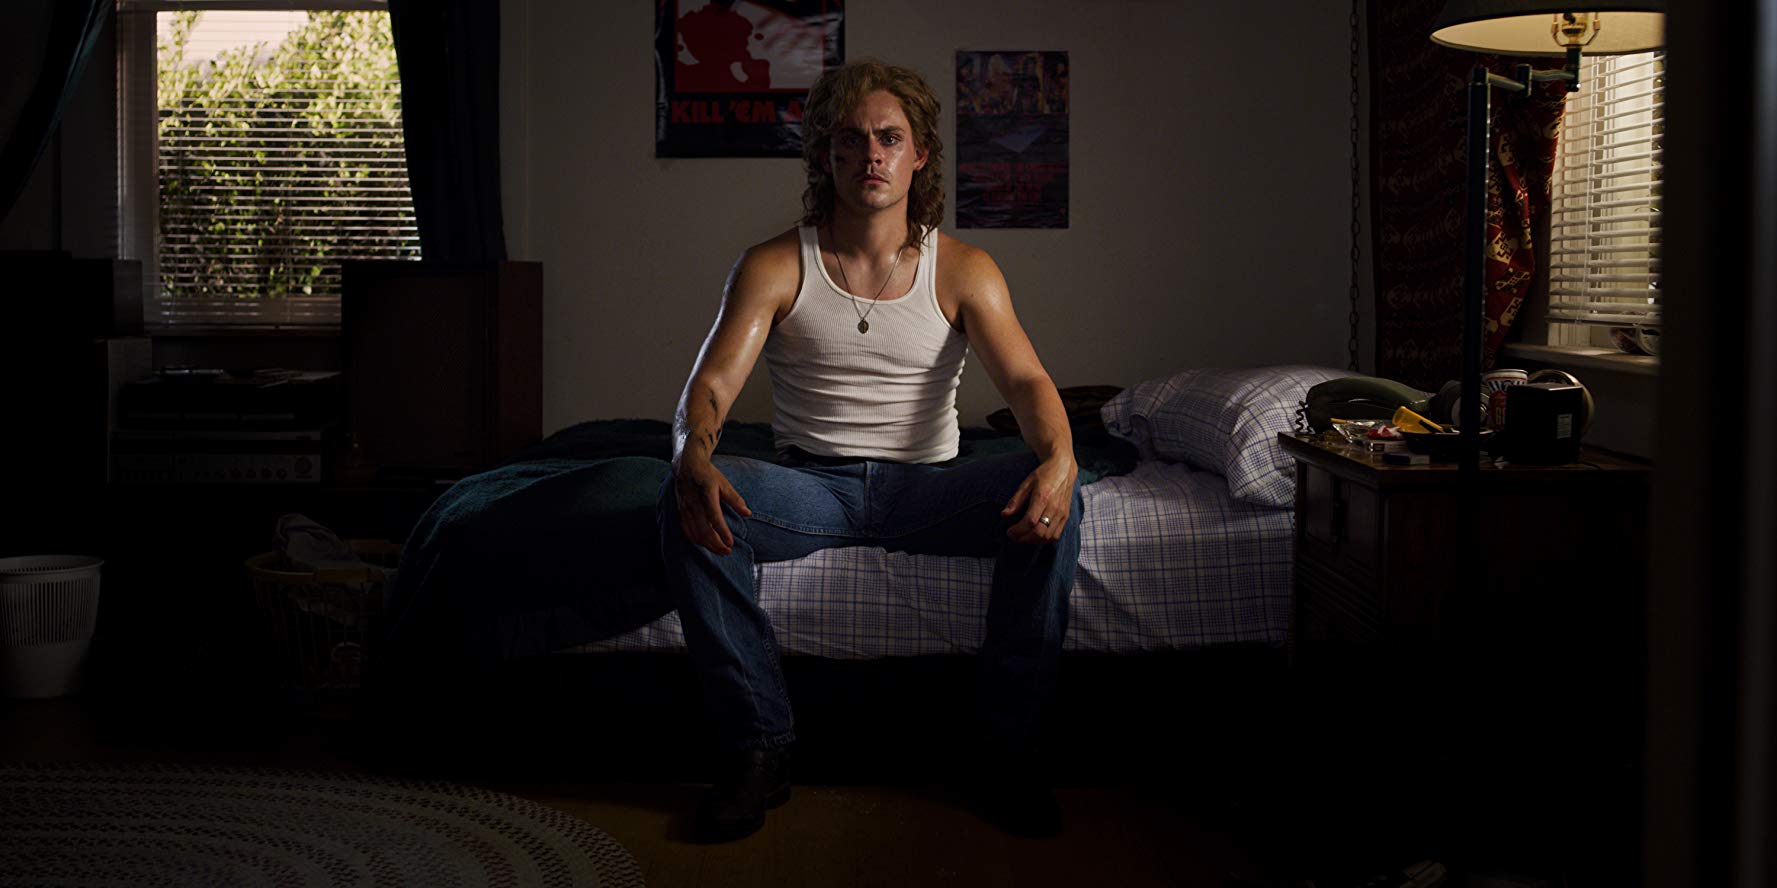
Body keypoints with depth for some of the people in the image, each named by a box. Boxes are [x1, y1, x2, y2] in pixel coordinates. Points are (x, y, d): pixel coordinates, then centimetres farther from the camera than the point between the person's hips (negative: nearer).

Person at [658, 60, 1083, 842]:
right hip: (810, 485, 0)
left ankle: (1004, 748, -17)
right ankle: (758, 746, -20)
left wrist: (1057, 457, -36)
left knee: (1053, 497, -30)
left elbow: (1026, 381, -12)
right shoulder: (772, 269, -1)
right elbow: (710, 385, -12)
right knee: (685, 501, -31)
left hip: (925, 486, 1)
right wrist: (695, 461, -37)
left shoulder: (963, 271, 0)